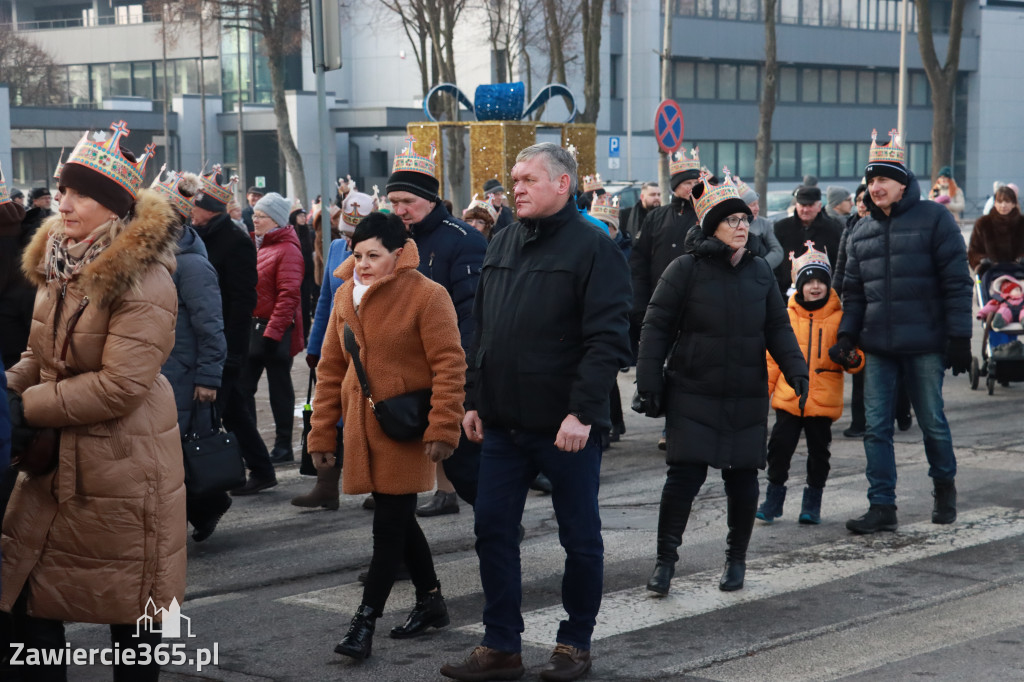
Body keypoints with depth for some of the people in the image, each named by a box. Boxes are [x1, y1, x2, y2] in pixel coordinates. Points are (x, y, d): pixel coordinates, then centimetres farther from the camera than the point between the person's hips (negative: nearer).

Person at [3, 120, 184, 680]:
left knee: (130, 608, 6)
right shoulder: (61, 262, 7)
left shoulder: (142, 280, -19)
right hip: (56, 461, 8)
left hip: (122, 465, -8)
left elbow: (120, 384, -24)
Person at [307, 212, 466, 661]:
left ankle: (366, 621, 1)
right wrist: (322, 434, 11)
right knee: (397, 519, 15)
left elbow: (449, 366, -14)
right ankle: (430, 602, 30)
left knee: (390, 524, -3)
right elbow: (331, 368, 12)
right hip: (362, 427, 7)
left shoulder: (426, 296, -12)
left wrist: (442, 429, -19)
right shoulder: (346, 296, 8)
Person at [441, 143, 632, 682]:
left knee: (580, 537, 7)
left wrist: (582, 411, -22)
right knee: (493, 531, 7)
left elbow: (608, 339, -16)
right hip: (503, 423, 6)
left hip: (566, 427, -6)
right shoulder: (503, 245, 12)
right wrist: (475, 400, 10)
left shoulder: (593, 248, -9)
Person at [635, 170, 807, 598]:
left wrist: (796, 370, -2)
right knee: (685, 475, -8)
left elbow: (778, 327, 12)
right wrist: (649, 383, -8)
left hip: (747, 399, 4)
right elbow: (656, 326, -3)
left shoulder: (760, 272, 9)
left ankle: (736, 559, 24)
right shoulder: (686, 269, -4)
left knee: (742, 478, 6)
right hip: (693, 394, -4)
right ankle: (665, 559, 7)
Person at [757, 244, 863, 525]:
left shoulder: (839, 318, 1)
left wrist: (852, 360, -19)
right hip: (788, 398, 1)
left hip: (824, 400, -1)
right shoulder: (787, 317, 4)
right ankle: (773, 498, 14)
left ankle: (812, 502, 21)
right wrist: (764, 388, 6)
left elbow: (857, 352, 4)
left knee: (819, 451, 7)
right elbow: (773, 356, 10)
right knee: (780, 446, -1)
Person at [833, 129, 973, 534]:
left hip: (924, 345, -4)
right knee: (876, 428, 1)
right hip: (878, 347, 5)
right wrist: (847, 334, 5)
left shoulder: (933, 219, -4)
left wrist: (959, 336, -10)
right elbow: (853, 290, 17)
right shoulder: (862, 232, 12)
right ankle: (882, 507, 6)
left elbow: (956, 282, -6)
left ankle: (944, 486, 31)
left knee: (932, 422, 6)